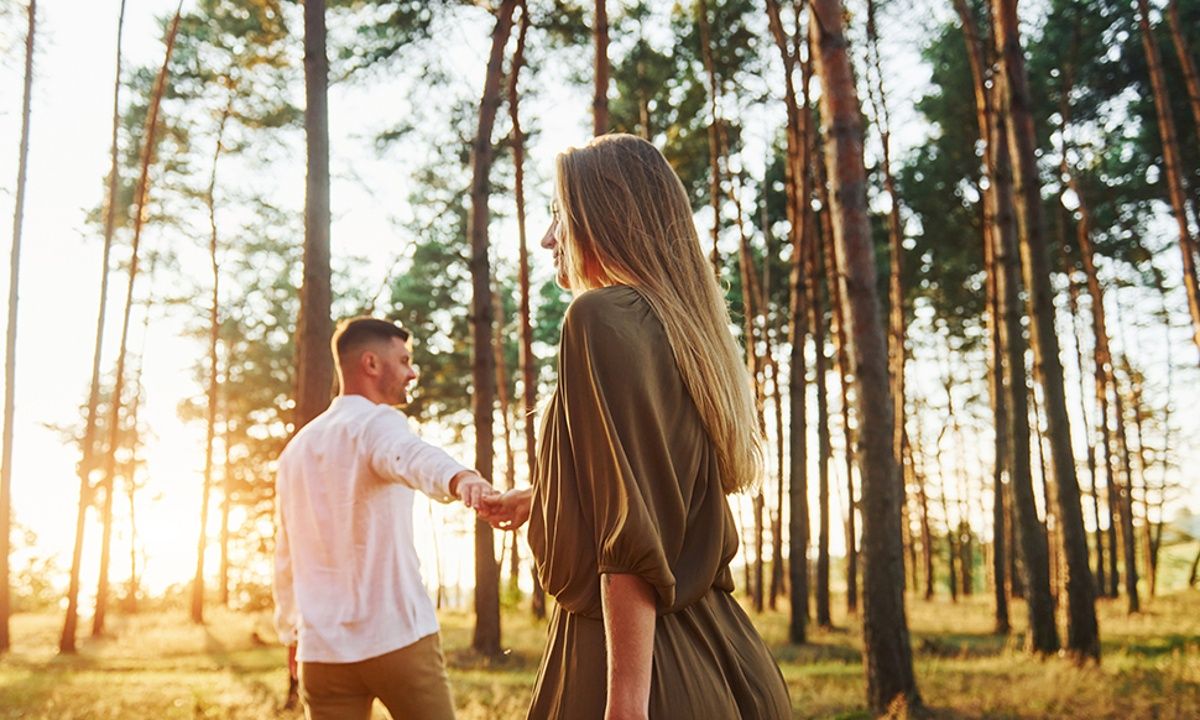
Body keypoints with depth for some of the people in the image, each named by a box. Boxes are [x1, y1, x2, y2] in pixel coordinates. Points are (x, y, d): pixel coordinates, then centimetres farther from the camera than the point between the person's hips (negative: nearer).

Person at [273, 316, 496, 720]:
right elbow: (412, 455, -31)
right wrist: (460, 478, -51)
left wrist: (291, 632, 31)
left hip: (323, 647, 6)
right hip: (399, 638, -6)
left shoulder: (297, 448, 16)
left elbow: (285, 554, 21)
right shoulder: (377, 422, -5)